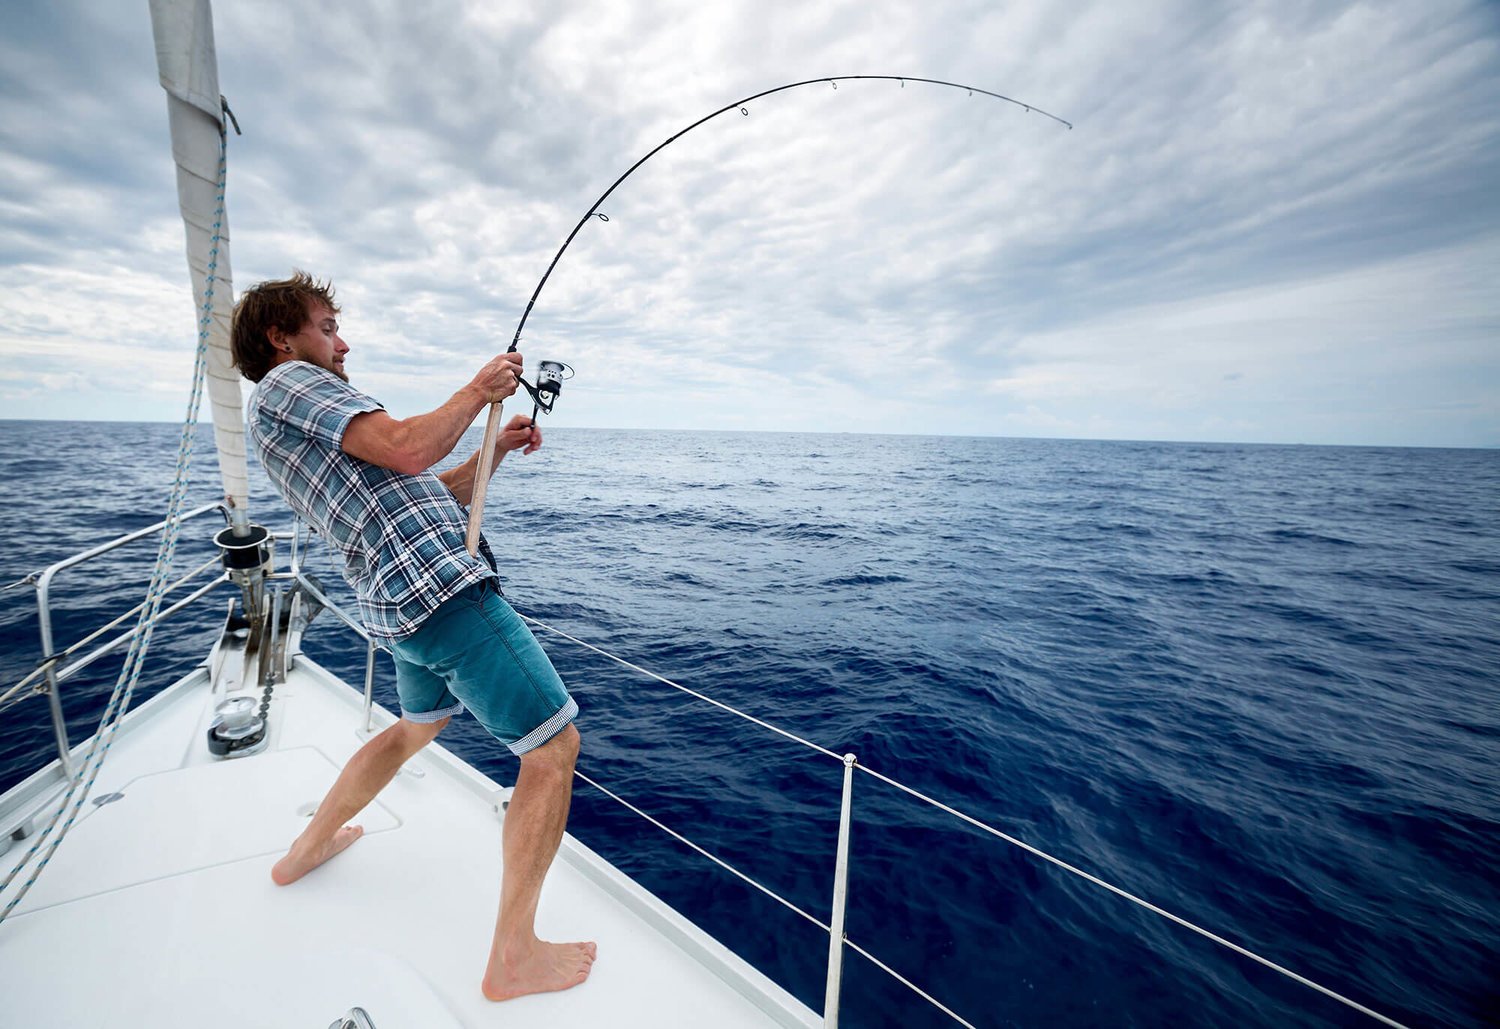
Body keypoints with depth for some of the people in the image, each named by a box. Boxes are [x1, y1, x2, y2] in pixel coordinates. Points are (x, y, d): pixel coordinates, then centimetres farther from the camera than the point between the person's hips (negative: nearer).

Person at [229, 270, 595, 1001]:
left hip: (399, 605, 11)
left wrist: (497, 450, 13)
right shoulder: (287, 383, -1)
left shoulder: (306, 425, 27)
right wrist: (478, 391, -4)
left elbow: (432, 493, 23)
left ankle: (308, 849, 49)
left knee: (420, 724, 34)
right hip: (441, 587, -11)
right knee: (553, 744, -7)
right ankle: (513, 959, 2)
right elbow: (409, 450, -19)